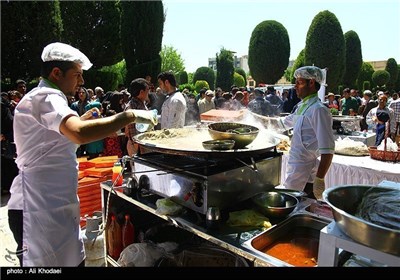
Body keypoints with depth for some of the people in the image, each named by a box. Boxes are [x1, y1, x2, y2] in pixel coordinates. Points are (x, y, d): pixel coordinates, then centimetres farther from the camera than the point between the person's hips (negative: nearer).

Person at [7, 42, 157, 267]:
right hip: (41, 208, -10)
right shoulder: (47, 97, -17)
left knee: (73, 259, 14)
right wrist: (130, 115, -29)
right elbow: (80, 134, -37)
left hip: (50, 203, 10)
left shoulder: (39, 97, 18)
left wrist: (81, 120, 18)